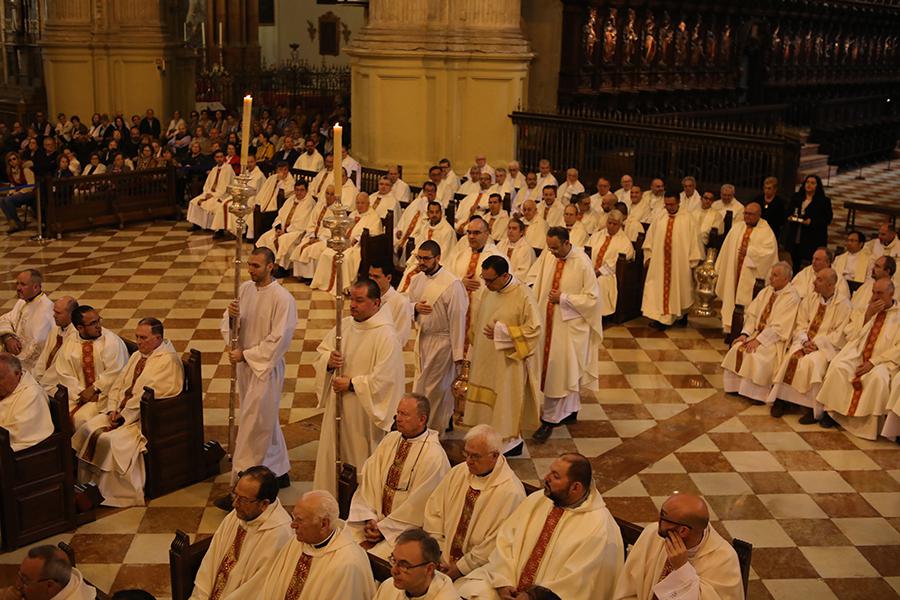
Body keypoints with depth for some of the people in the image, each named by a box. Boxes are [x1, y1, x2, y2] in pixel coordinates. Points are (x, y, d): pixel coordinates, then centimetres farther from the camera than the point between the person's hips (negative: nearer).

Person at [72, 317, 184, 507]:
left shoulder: (168, 360, -13)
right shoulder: (137, 356, 16)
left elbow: (149, 395, -19)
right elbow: (118, 384, 13)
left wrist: (124, 415, -18)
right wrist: (112, 410, -3)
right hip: (121, 411, 9)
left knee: (110, 440, -26)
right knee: (87, 429, -9)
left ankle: (114, 494, -11)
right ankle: (87, 483, 0)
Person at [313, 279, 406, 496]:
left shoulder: (385, 335, -18)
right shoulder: (345, 325, 4)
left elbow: (384, 379, -24)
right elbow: (321, 351, 13)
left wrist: (352, 384, -17)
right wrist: (328, 361, -9)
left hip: (365, 412, -7)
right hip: (338, 405, 7)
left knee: (360, 458, 7)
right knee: (334, 452, 14)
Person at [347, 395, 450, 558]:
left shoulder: (434, 456, -14)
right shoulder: (390, 440, 6)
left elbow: (418, 506, -14)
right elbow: (368, 480, 3)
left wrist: (383, 528, -12)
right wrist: (369, 519, -8)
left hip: (406, 530, -6)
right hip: (378, 520, 6)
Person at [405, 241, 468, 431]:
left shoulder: (452, 284, -17)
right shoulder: (417, 279, 4)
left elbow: (457, 319, -18)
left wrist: (458, 353, -18)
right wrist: (415, 307, -11)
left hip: (441, 342, -7)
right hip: (421, 339, 7)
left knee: (437, 389, 5)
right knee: (420, 385, 17)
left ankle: (435, 430, 21)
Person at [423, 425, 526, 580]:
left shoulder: (511, 493, -16)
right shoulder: (458, 473, 4)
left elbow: (494, 545, -15)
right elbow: (434, 511, 9)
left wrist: (460, 569, -11)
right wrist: (437, 552, 0)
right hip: (443, 561, 6)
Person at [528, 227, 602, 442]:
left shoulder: (582, 263, -18)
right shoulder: (548, 255, -2)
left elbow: (592, 297, -15)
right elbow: (533, 277, 14)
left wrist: (563, 298, -19)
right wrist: (530, 289, -5)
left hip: (570, 324, -5)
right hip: (548, 320, 6)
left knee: (560, 370, -1)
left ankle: (550, 420, 8)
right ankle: (571, 410, 33)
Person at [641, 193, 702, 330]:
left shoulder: (687, 219, -5)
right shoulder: (659, 218, 5)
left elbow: (693, 239, -4)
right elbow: (650, 238, 12)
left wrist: (693, 261, -5)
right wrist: (648, 255, 7)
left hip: (680, 262, -3)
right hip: (659, 261, 3)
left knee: (679, 288, 9)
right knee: (660, 288, 1)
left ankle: (682, 315, 26)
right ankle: (660, 317, 6)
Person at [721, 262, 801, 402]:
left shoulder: (792, 298, -14)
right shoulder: (766, 291, 10)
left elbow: (779, 327, -20)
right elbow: (752, 314, 7)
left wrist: (759, 340, -24)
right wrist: (745, 334, -7)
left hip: (775, 339, -7)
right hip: (758, 333, 7)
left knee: (755, 355, -30)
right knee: (737, 348, -14)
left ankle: (755, 394, -17)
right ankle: (736, 386, -6)